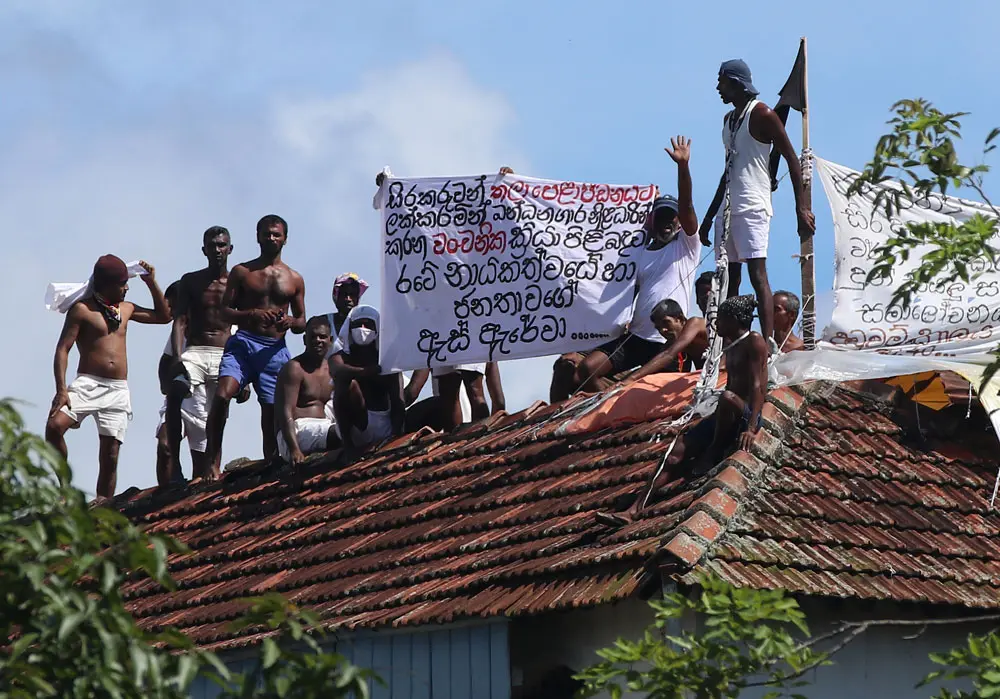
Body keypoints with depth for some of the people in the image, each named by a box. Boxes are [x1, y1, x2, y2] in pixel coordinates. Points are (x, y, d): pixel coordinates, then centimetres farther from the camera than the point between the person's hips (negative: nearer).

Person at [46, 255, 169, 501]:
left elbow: (164, 316, 28)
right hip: (87, 384, -4)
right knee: (54, 426, -27)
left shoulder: (125, 309, 17)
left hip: (118, 390, 4)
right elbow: (62, 349, -5)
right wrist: (61, 389, -17)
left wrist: (151, 283, 17)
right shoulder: (82, 309, 0)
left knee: (110, 456, -1)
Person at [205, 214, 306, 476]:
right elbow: (225, 312, 4)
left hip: (275, 349, 2)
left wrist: (291, 322, -8)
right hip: (243, 343, -2)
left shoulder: (294, 279, 14)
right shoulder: (242, 272, 9)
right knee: (222, 394, -25)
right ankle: (214, 461, -21)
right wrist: (253, 314, -15)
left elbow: (302, 323, 17)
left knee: (272, 411, 2)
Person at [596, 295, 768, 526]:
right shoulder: (731, 347, 21)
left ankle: (714, 453, -17)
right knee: (677, 451, -7)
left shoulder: (754, 341, -6)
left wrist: (751, 428, -26)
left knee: (727, 398, -42)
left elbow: (758, 386, -16)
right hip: (727, 418, 9)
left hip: (747, 415, -9)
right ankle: (634, 510, -15)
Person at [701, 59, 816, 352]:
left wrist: (802, 208, -16)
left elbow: (792, 160, -9)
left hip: (752, 208, -9)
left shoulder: (761, 115, -6)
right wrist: (709, 217, 25)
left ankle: (768, 344, -23)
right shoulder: (729, 119, 20)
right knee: (730, 278, 6)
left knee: (757, 274, -16)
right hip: (728, 207, 9)